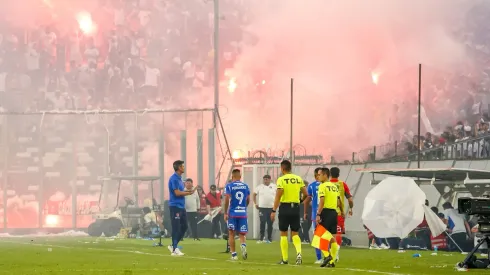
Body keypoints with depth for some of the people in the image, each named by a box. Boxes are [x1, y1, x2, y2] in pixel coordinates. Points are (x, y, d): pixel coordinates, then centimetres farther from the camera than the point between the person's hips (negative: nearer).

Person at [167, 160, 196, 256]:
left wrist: (188, 192, 3)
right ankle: (175, 249, -1)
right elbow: (177, 193, -20)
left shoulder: (179, 178, 16)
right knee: (176, 228, -6)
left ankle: (173, 246, 19)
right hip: (175, 206, -10)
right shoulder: (174, 179, -14)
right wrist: (189, 192, -9)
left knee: (184, 226, 11)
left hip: (181, 206, 10)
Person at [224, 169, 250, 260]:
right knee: (242, 234, 10)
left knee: (231, 233, 9)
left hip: (232, 213, -2)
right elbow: (248, 200, 11)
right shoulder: (245, 186, 6)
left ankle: (233, 254, 7)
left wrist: (225, 213, -4)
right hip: (243, 213, 2)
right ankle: (243, 245, -21)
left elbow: (227, 200, -10)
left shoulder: (229, 186, -4)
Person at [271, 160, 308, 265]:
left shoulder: (281, 179, -8)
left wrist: (274, 211, -11)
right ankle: (299, 252, -15)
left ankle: (285, 259, 8)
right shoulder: (298, 179, 5)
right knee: (295, 233, 10)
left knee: (283, 234, 7)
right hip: (296, 207, 3)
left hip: (285, 206, -3)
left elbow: (278, 196, -13)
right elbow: (305, 194, 6)